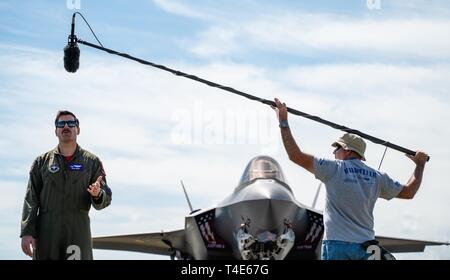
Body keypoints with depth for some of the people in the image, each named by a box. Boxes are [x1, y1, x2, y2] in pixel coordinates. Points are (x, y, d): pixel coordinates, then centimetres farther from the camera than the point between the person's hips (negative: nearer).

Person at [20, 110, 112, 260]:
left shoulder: (92, 161, 9)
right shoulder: (42, 161, 11)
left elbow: (105, 198, 4)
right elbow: (31, 199, 5)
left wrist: (97, 194, -20)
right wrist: (26, 232, -7)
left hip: (78, 231, -1)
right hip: (46, 231, 1)